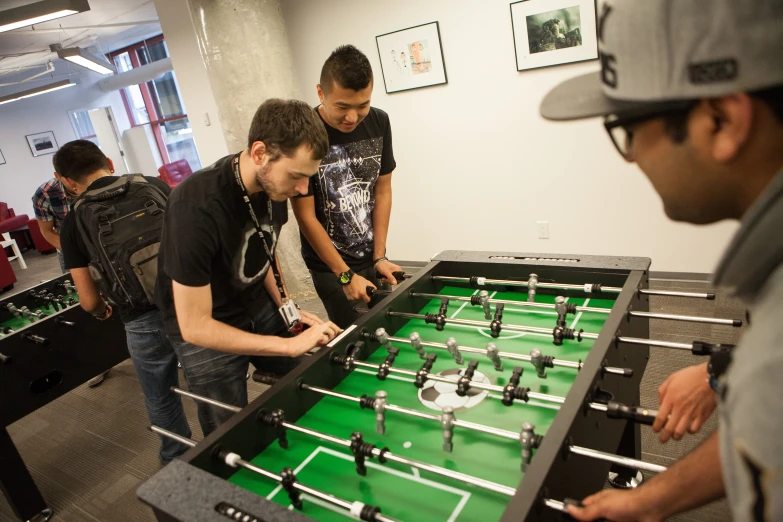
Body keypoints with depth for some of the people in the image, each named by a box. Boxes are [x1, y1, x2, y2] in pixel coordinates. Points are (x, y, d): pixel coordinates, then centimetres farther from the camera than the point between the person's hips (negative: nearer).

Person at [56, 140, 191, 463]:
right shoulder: (154, 185, 0)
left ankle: (178, 461, 45)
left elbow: (89, 301, 0)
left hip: (145, 323, -1)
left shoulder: (73, 222, -2)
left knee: (161, 401, 24)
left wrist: (102, 312, 24)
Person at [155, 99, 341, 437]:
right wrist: (290, 345, -28)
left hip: (258, 307, 6)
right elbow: (194, 326, -29)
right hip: (204, 331, -6)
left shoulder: (275, 184, -12)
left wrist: (283, 307, -3)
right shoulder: (197, 206, -33)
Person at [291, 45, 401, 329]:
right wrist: (345, 275, -14)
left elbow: (382, 190, 2)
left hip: (371, 256, 4)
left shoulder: (379, 122, -6)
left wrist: (379, 256, -2)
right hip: (329, 265, -4)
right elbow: (306, 217, -15)